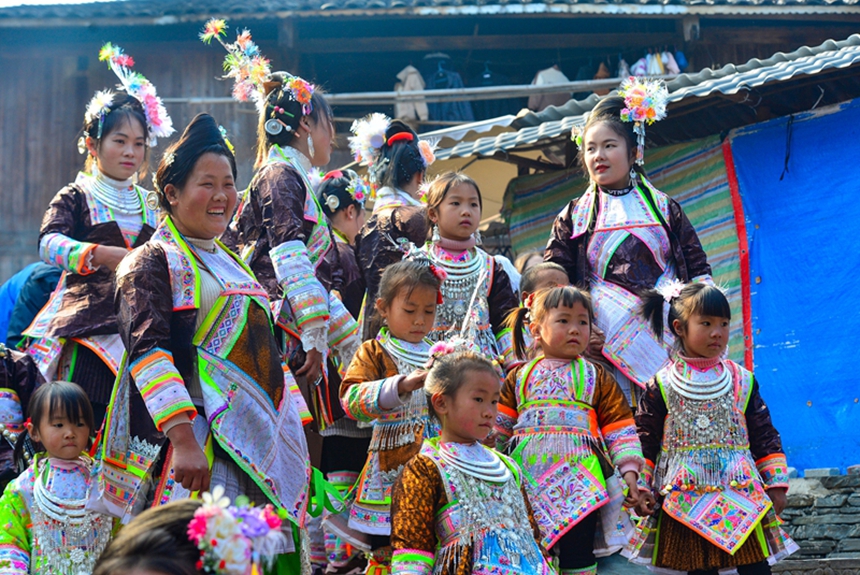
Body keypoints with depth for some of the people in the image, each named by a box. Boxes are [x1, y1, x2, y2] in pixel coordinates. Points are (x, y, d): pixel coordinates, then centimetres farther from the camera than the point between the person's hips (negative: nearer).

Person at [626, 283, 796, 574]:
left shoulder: (743, 381, 7)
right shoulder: (661, 386, 1)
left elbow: (765, 436, 9)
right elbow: (644, 440, 4)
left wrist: (775, 484, 5)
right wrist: (641, 488, -3)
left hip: (741, 493, 1)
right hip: (686, 499, -1)